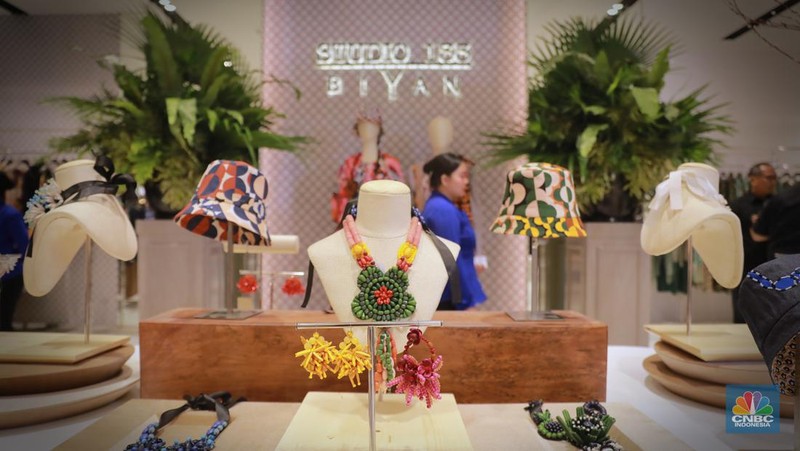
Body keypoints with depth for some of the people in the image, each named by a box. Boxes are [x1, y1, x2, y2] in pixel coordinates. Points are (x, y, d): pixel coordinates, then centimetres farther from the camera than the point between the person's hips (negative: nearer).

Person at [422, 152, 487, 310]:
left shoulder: (437, 207, 13)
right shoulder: (445, 210, -17)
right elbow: (452, 260, -21)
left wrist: (470, 266, 23)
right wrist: (469, 302, -19)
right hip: (447, 300, -10)